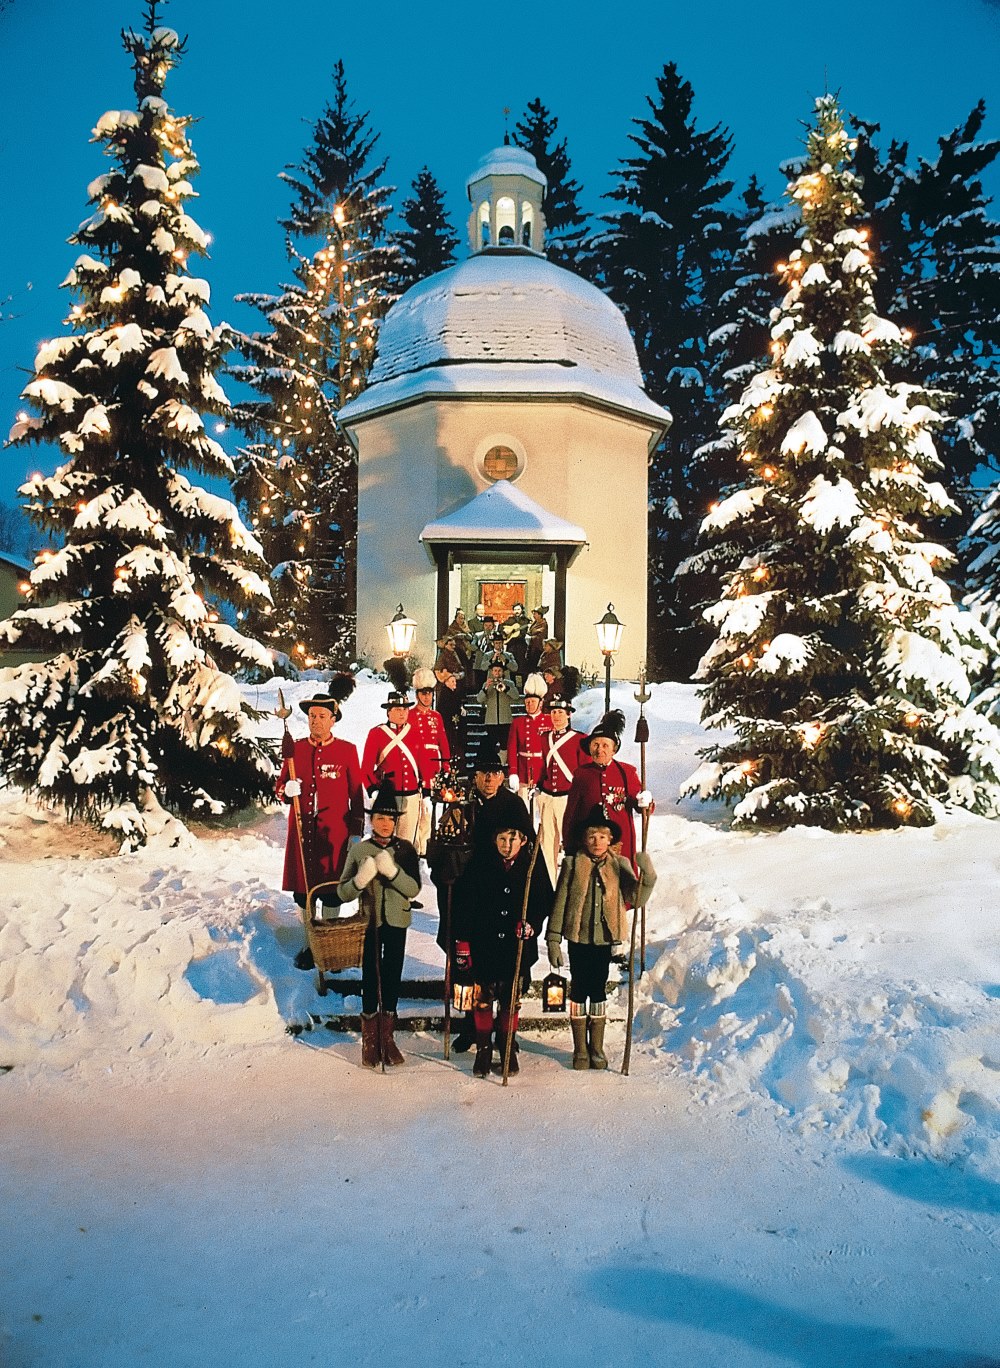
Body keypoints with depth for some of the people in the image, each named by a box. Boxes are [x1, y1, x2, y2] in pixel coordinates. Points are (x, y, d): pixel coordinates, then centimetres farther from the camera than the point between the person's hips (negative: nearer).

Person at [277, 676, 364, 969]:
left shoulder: (347, 751, -2)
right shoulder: (295, 749, 4)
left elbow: (356, 794, 2)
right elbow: (281, 789, 10)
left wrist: (356, 832, -1)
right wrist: (287, 790, -13)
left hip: (333, 833, -2)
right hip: (302, 832, 2)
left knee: (331, 893, 3)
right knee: (303, 892, 7)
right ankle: (311, 943, 22)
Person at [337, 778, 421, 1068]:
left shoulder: (405, 849, 0)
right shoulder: (359, 850, -2)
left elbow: (414, 889, -9)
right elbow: (343, 892, -3)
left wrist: (392, 870, -24)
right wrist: (361, 879, -23)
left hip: (396, 922, 1)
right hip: (369, 922, -1)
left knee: (392, 978, 8)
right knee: (371, 978, -1)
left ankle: (387, 1037, 21)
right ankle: (370, 1041, 10)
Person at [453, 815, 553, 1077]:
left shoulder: (533, 865, -3)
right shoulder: (480, 863, -6)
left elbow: (545, 900, 5)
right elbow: (464, 902, -2)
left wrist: (532, 923, -14)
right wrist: (462, 941, -4)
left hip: (517, 947, 1)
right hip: (483, 945, -1)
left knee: (511, 999, 10)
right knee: (483, 998, 4)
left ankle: (508, 1048, 27)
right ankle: (483, 1049, 20)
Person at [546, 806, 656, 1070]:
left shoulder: (619, 865, 1)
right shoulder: (572, 864, -3)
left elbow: (636, 899, -7)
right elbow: (559, 902, -1)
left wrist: (647, 874, -23)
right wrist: (553, 940, -3)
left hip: (604, 939, 1)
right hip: (578, 937, -1)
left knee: (598, 990, 10)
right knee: (579, 990, 6)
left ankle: (597, 1049, 22)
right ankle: (580, 1050, 17)